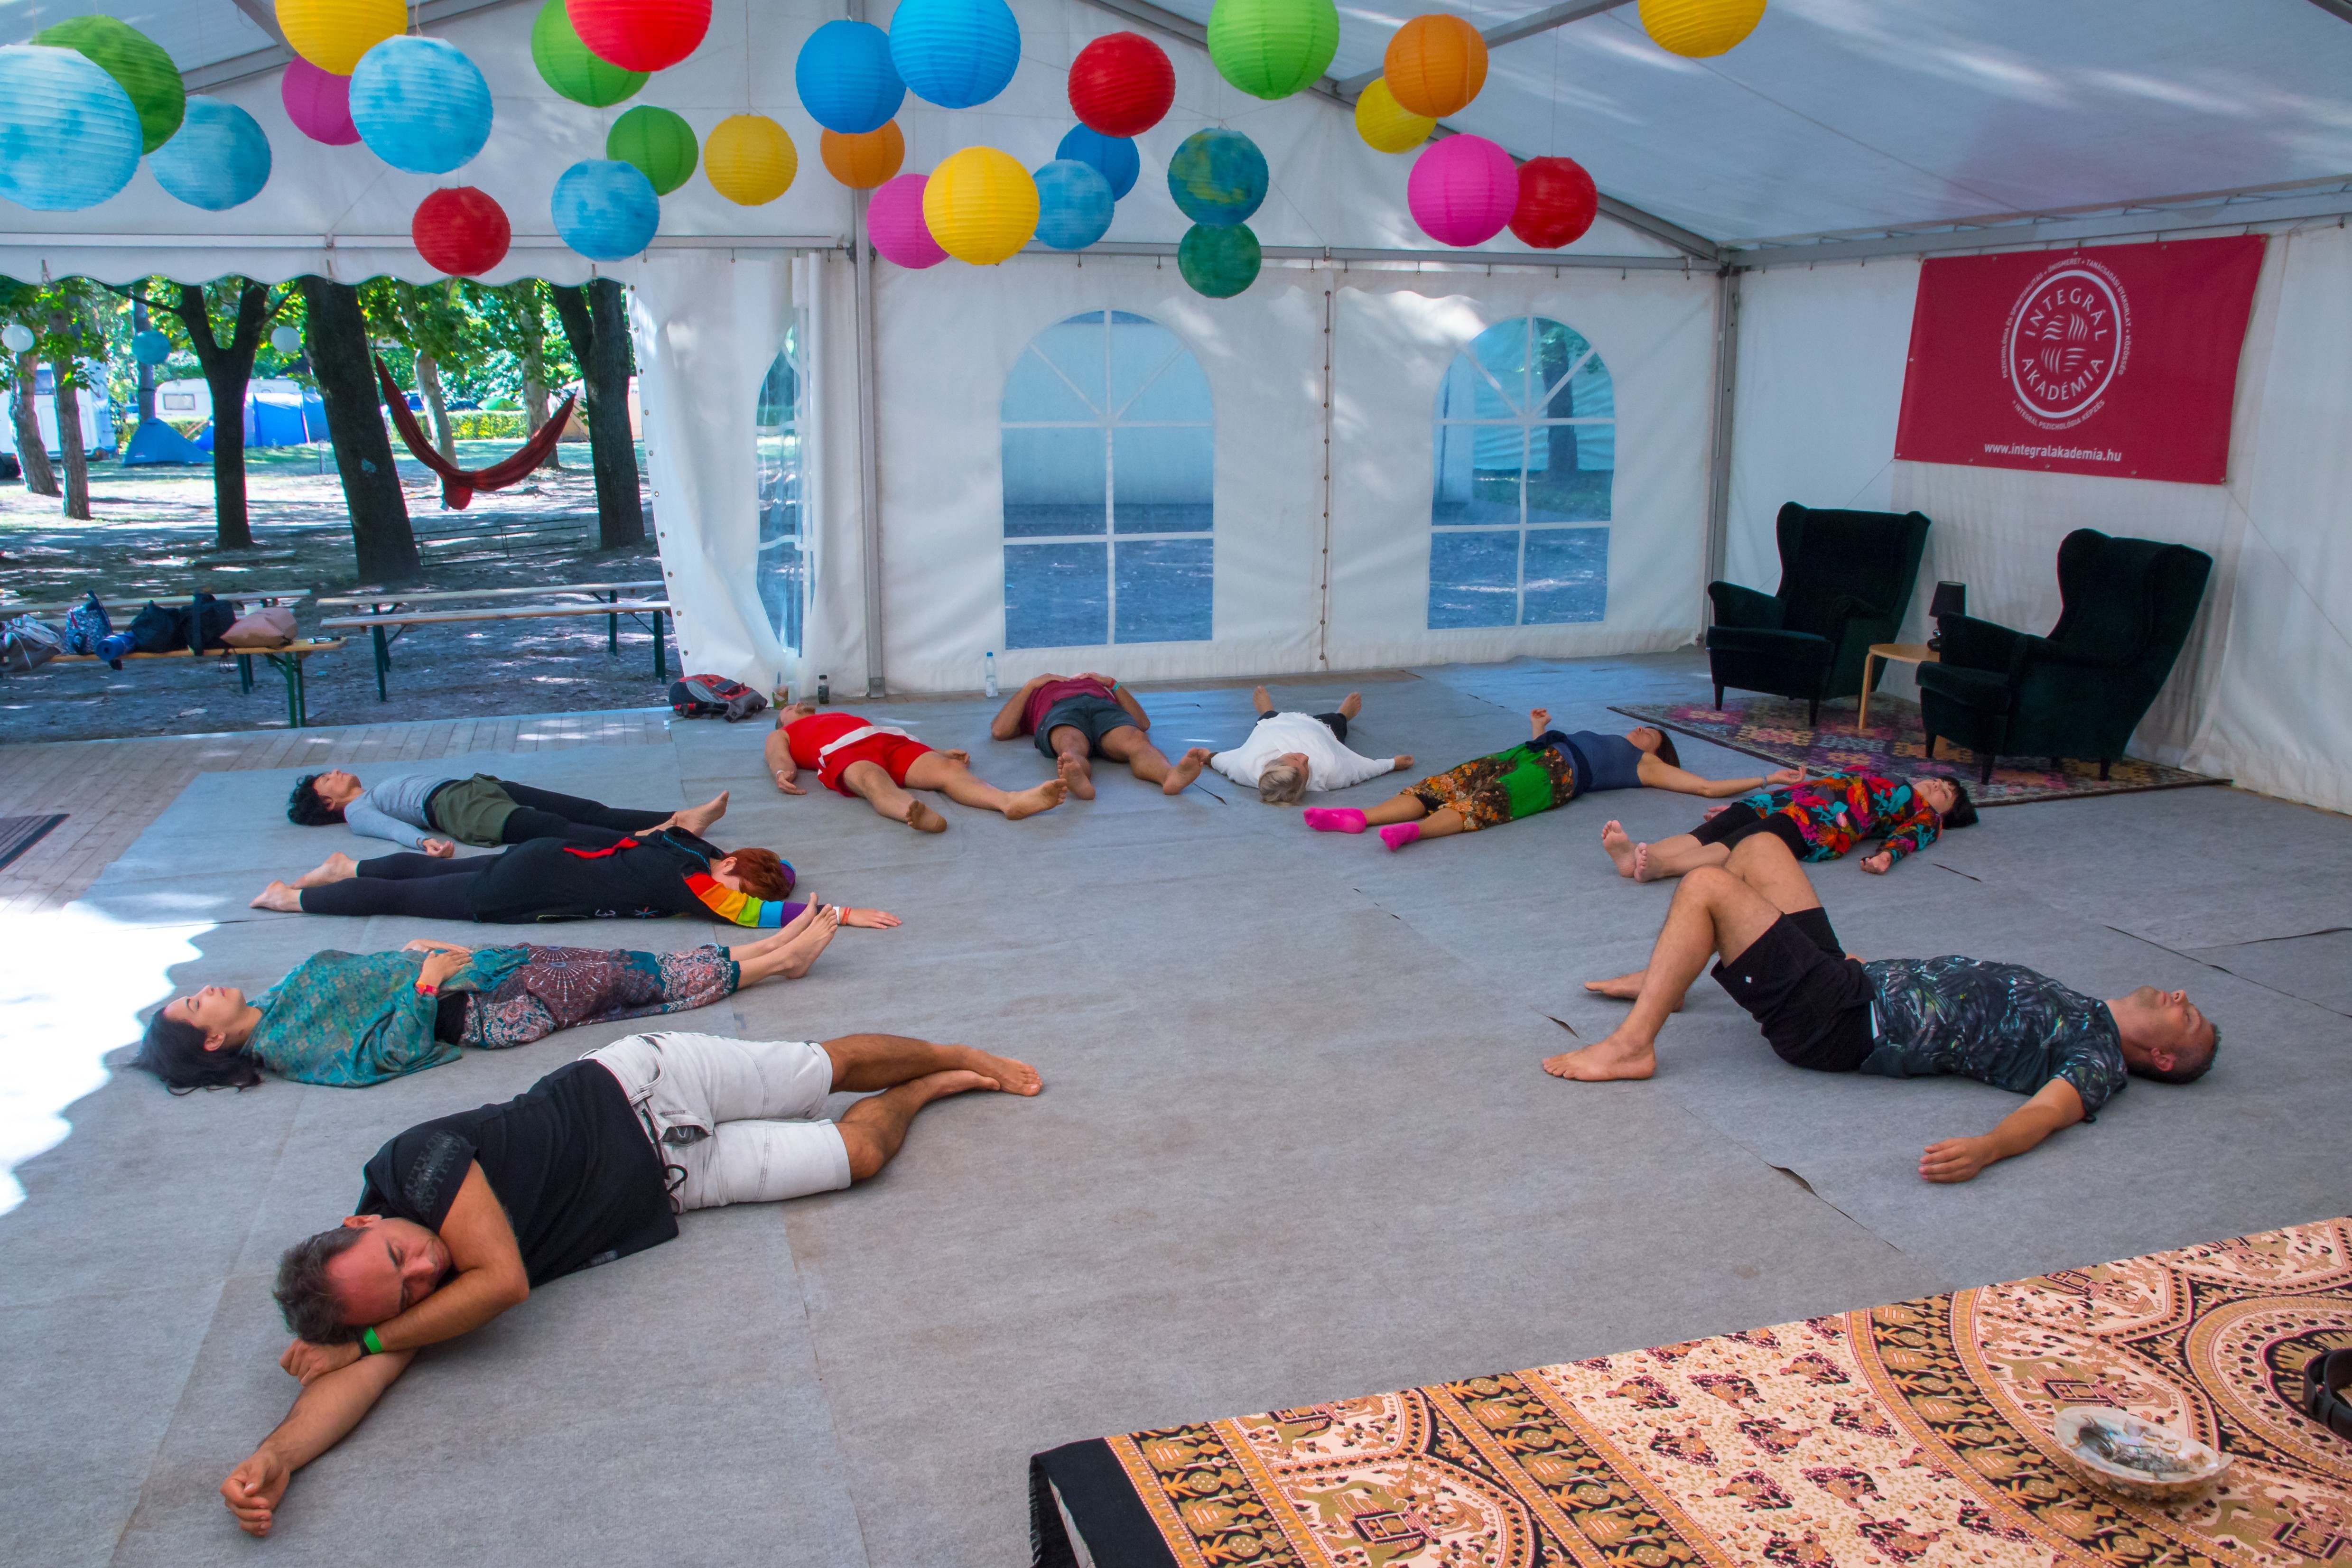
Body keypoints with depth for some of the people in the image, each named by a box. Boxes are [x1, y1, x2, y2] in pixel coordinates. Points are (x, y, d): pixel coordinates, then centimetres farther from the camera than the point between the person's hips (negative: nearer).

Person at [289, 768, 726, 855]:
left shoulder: (382, 792, 38)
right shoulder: (358, 810, 14)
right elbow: (392, 828, -7)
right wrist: (424, 840, -27)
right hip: (459, 809, -8)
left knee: (587, 810, -16)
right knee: (554, 827, -33)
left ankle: (677, 819, -33)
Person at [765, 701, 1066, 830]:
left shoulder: (848, 718, 46)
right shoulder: (781, 735, 37)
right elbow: (778, 756, 14)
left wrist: (941, 753, 14)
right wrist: (782, 772, -13)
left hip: (893, 740, 4)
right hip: (843, 753, -4)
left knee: (950, 770, -28)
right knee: (875, 782, -41)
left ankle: (1011, 800, -56)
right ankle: (915, 815, -75)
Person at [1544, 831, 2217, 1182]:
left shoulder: (2099, 1060, -8)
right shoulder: (2078, 1011, 16)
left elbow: (2049, 1110, -29)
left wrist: (1988, 1148, -52)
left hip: (1844, 1027, -9)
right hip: (1858, 978, 9)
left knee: (1706, 885, -20)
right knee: (1758, 845, 15)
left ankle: (1632, 1045, -13)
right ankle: (1662, 978, 23)